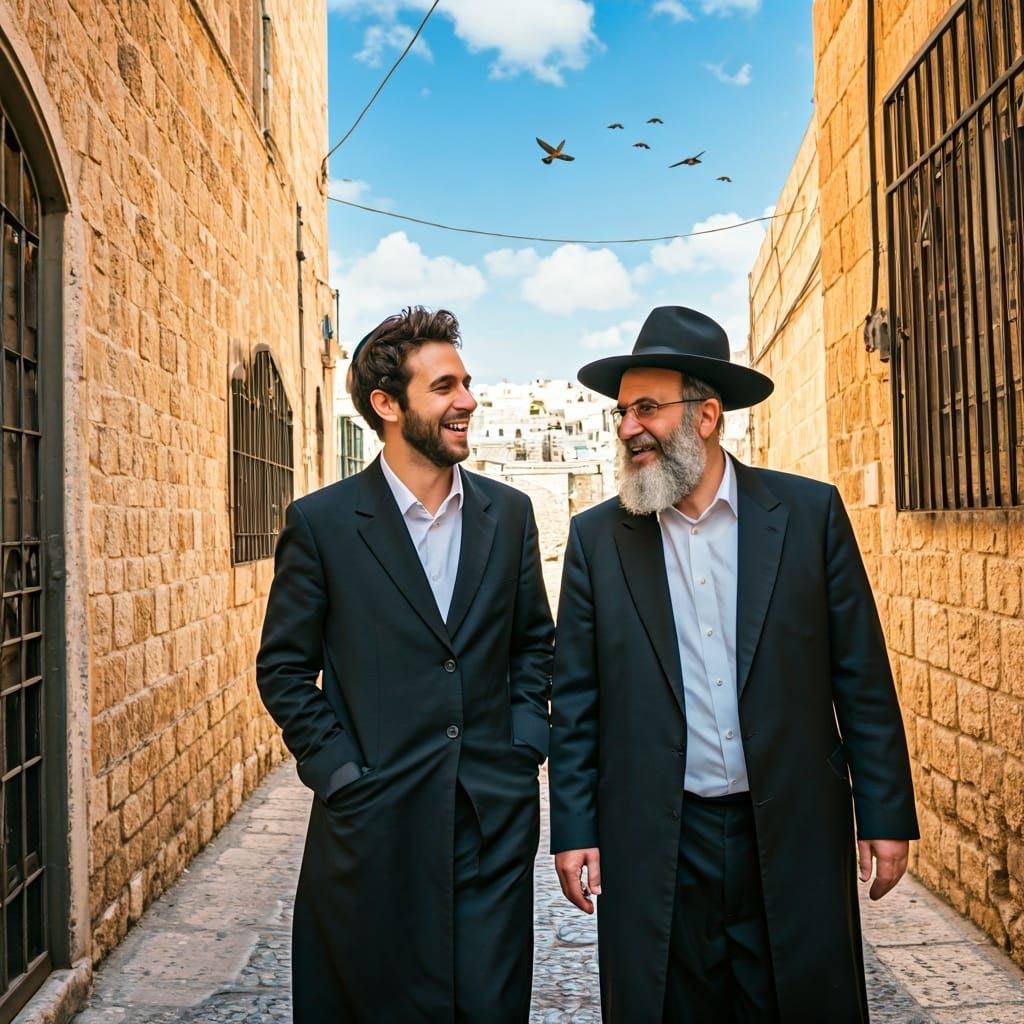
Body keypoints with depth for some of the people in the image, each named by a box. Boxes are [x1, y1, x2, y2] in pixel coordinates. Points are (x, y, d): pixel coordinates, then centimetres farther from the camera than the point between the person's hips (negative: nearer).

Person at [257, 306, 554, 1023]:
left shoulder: (508, 513, 6)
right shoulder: (322, 522, -4)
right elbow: (284, 668, 1)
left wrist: (525, 744, 3)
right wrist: (338, 771, -7)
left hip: (495, 818, 3)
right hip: (373, 821, -2)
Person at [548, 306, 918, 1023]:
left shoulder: (810, 512, -1)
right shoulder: (596, 538, 1)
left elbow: (862, 676, 1)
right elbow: (575, 701, 3)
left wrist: (886, 815, 0)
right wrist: (574, 831, 0)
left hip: (793, 838, 0)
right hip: (655, 849, 1)